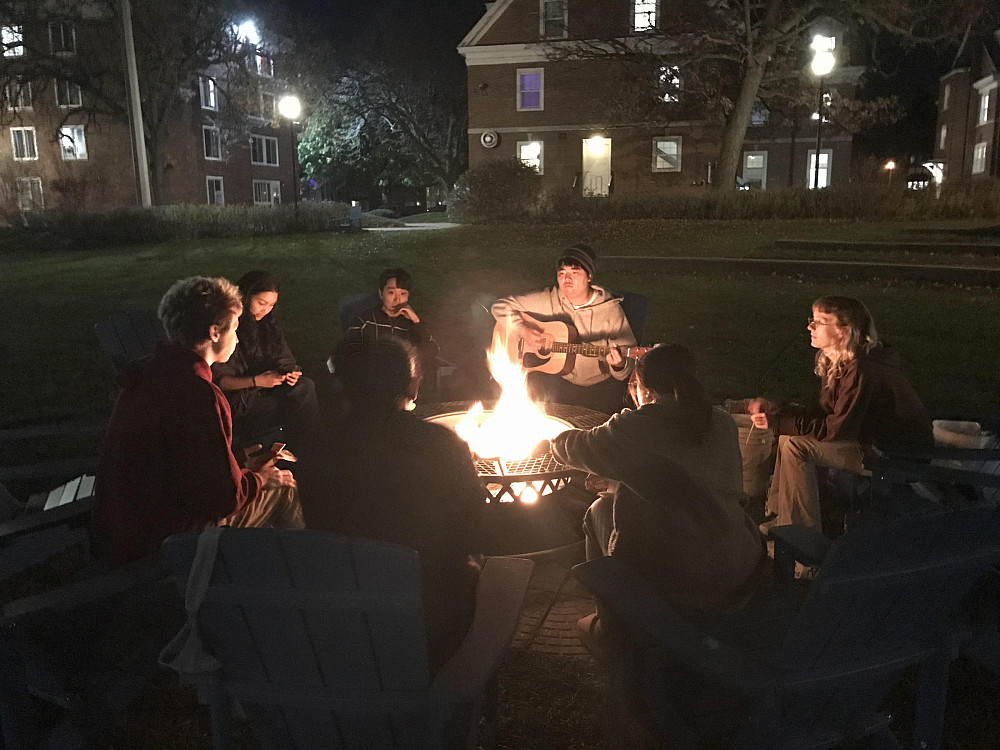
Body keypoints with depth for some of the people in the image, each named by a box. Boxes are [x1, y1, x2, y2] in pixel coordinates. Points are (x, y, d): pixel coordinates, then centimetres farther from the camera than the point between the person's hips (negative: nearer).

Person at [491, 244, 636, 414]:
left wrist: (619, 365, -30)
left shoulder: (610, 309, -5)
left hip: (599, 385, -1)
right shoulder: (548, 300, -2)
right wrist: (523, 331, -15)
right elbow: (500, 306, 0)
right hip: (557, 379, 2)